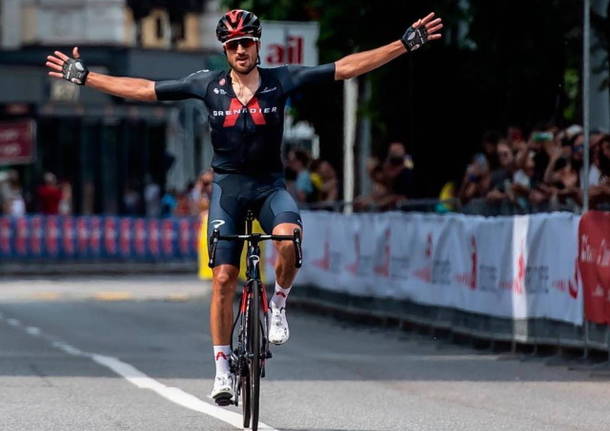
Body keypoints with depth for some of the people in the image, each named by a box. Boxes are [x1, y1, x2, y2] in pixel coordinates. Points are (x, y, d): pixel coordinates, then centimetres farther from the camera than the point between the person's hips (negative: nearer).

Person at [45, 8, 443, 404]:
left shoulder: (280, 81, -5)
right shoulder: (208, 85, -2)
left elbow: (347, 67, -8)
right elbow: (142, 89, 2)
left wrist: (407, 44, -13)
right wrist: (85, 77, 1)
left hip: (270, 185, -1)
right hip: (228, 186, 1)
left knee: (288, 237, -33)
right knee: (223, 279, -4)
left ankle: (279, 303, -4)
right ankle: (223, 368, 7)